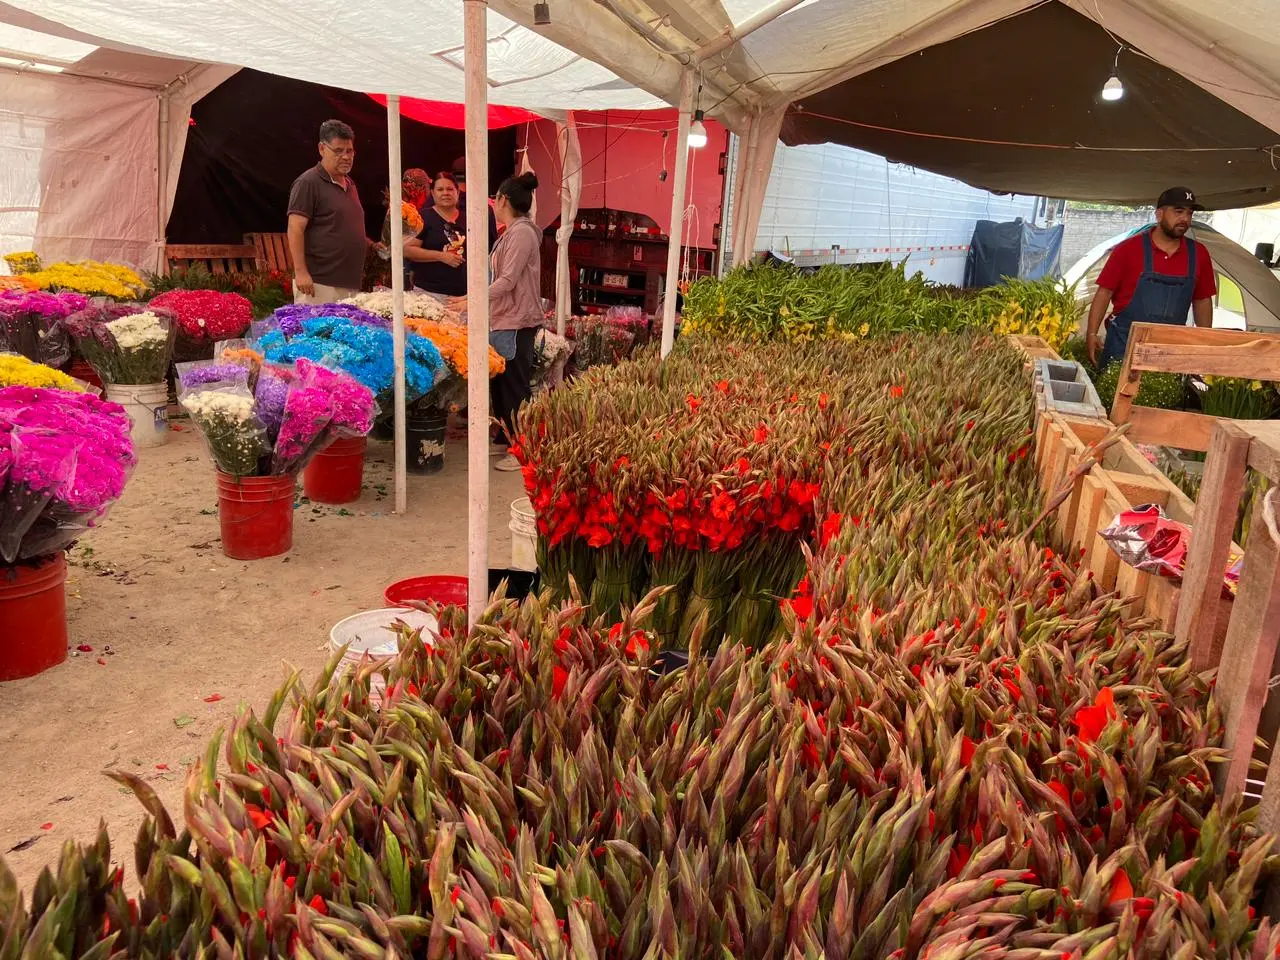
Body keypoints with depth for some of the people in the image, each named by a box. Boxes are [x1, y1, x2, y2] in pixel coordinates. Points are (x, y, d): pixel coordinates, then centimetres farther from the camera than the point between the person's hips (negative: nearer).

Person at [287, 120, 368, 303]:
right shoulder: (308, 183, -6)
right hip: (318, 284, -8)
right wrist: (300, 272, -19)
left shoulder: (350, 184, 19)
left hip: (350, 284, 8)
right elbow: (295, 229, -12)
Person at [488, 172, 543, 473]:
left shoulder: (522, 232, -14)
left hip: (517, 322, -10)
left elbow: (508, 280, -19)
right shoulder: (512, 232, 15)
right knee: (500, 382, 14)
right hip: (504, 319, 10)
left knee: (515, 385, -5)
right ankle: (505, 440, 24)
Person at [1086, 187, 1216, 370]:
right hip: (1123, 345, -3)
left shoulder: (1198, 254, 7)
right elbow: (1104, 293, -3)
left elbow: (1202, 301, 14)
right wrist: (1092, 334, -10)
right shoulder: (1129, 248, -4)